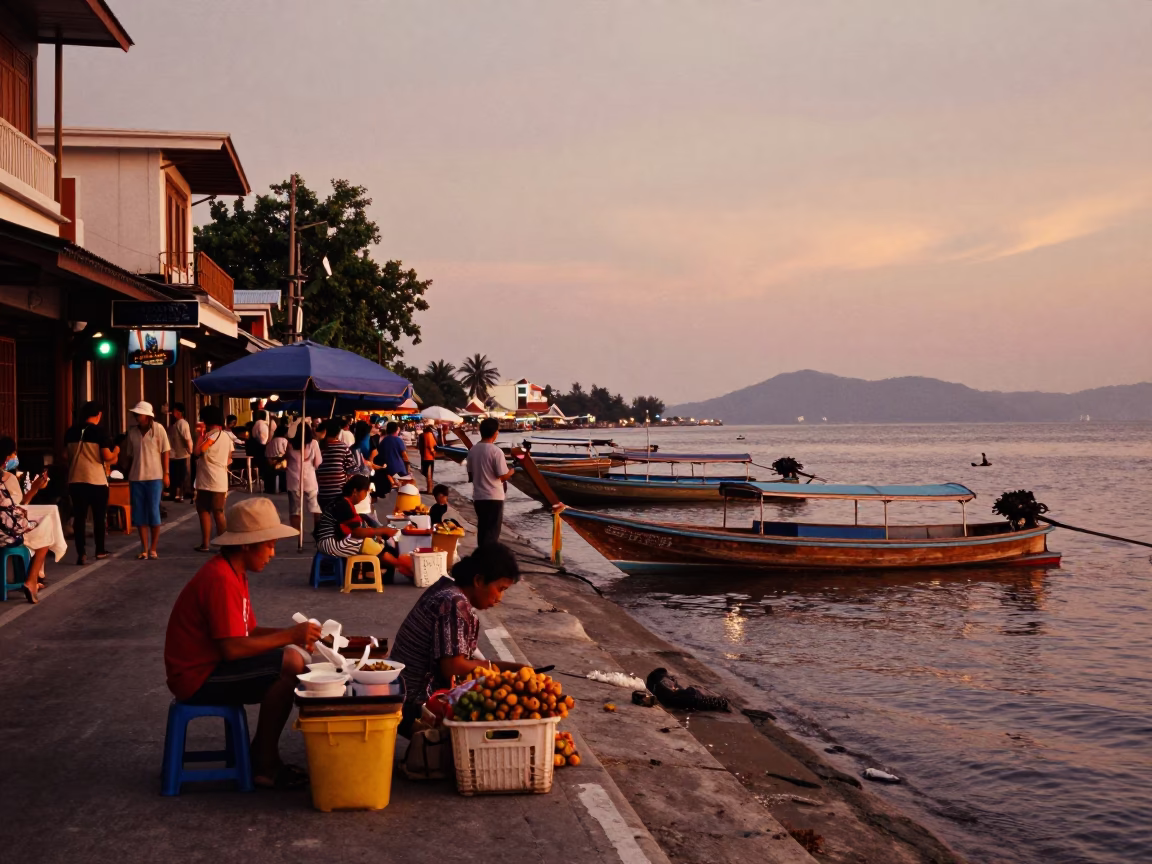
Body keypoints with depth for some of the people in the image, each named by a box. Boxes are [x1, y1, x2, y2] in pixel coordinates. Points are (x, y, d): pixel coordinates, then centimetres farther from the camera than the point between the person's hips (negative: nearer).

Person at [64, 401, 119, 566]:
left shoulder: (71, 432, 6)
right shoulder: (99, 432, -10)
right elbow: (107, 457, -13)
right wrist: (116, 451, 7)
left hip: (75, 480, 4)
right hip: (97, 480, -3)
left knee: (79, 517, 4)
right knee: (99, 517, 12)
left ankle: (81, 554, -4)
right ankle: (100, 550, 22)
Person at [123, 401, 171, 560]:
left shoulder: (158, 429, -3)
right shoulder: (132, 432, 7)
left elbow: (165, 452, -1)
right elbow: (130, 456, 13)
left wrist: (166, 473, -7)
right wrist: (129, 477, 12)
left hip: (154, 477, -3)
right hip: (136, 478, 3)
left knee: (153, 512, -1)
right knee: (139, 514, 4)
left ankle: (153, 548, 8)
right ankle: (144, 548, 11)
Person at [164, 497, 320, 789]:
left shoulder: (233, 573, 12)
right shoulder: (221, 579, -22)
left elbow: (248, 631, 12)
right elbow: (232, 648, -27)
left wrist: (293, 633, -3)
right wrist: (289, 636, -21)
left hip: (211, 665, 11)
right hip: (198, 678, -11)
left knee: (292, 658, 7)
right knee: (290, 665, -22)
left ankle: (263, 756, 10)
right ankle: (265, 767, -11)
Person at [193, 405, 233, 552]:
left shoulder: (211, 435, -14)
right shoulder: (226, 436, 12)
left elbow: (197, 451, -21)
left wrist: (201, 435, -12)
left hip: (207, 482, -7)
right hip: (221, 481, 7)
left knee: (204, 511, 2)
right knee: (219, 513, 10)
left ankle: (205, 544, 2)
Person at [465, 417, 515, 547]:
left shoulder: (472, 450, 4)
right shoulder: (496, 451, -15)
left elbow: (470, 474, 12)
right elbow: (503, 477, -14)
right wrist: (512, 471, 5)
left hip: (478, 496, 6)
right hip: (494, 497, -6)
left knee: (482, 529, 15)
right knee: (493, 531, 0)